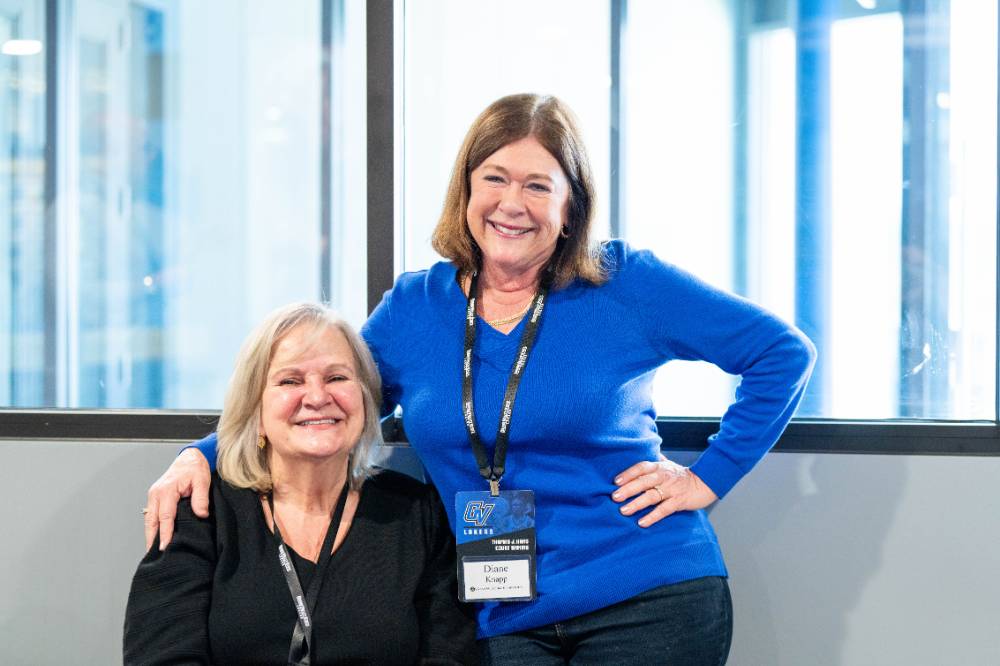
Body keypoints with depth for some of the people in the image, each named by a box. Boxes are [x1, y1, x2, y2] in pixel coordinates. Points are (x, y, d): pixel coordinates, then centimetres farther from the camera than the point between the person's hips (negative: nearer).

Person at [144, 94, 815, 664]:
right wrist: (201, 454, 1)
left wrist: (708, 476, -5)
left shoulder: (627, 284, -4)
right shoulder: (413, 309, 7)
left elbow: (784, 353, 1)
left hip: (650, 603, -3)